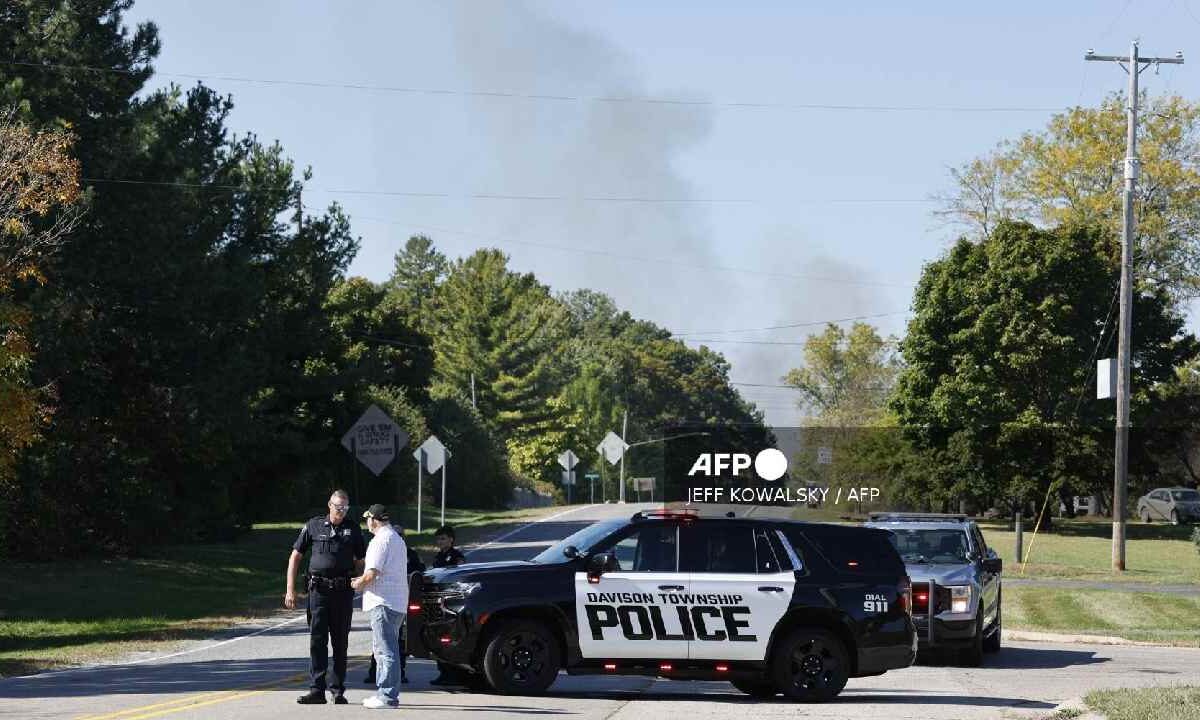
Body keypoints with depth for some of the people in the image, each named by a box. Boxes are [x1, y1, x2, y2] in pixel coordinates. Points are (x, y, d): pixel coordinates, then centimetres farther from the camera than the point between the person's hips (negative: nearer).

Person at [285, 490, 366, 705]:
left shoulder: (353, 529, 9)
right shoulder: (313, 526, 5)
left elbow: (361, 560, 18)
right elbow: (295, 557, 7)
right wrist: (290, 589, 0)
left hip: (343, 592, 1)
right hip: (319, 590, -1)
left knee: (340, 642, 5)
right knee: (317, 640, -4)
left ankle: (338, 689, 11)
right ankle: (316, 690, -5)